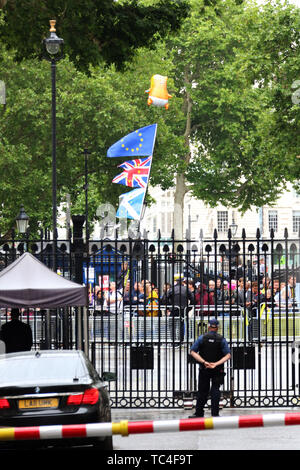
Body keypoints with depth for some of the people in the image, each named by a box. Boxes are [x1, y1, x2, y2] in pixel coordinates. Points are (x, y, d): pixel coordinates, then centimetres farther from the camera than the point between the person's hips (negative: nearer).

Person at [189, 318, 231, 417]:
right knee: (215, 391, 3)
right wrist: (216, 364, -16)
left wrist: (204, 362, -15)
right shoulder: (222, 339, -3)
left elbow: (193, 352, -10)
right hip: (217, 370, 0)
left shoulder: (202, 338, -3)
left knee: (202, 391, 7)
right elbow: (228, 355, -11)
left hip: (204, 369, 0)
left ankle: (199, 413, 12)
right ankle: (215, 413, -5)